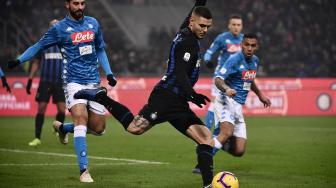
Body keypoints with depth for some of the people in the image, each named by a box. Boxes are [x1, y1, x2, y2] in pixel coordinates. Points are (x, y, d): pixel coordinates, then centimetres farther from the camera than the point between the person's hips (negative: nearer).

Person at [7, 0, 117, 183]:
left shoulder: (93, 23, 10)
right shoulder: (59, 28, -2)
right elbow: (38, 46, 6)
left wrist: (109, 73, 14)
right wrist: (17, 61, -4)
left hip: (93, 82, 5)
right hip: (73, 82, -5)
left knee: (98, 128, 2)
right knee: (81, 120, -22)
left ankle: (62, 128, 29)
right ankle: (84, 171, -21)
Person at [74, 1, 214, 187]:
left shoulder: (187, 35, 15)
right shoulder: (186, 41, -12)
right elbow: (180, 73, -24)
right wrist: (192, 95, -34)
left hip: (178, 103, 9)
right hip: (165, 97, -9)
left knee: (207, 139, -1)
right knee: (135, 128, -17)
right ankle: (101, 97, -1)